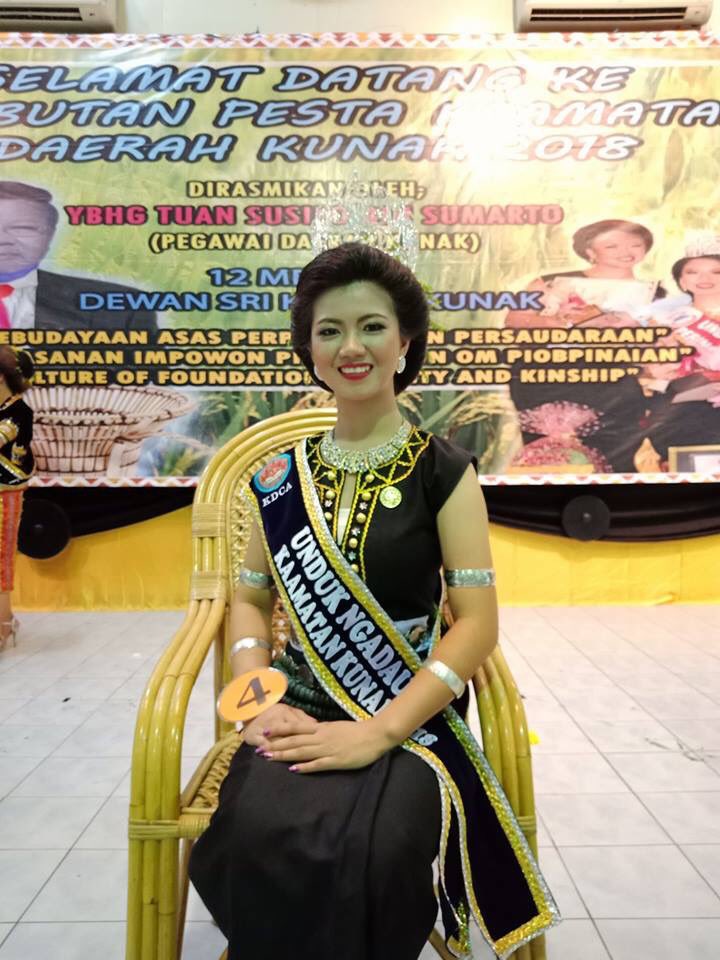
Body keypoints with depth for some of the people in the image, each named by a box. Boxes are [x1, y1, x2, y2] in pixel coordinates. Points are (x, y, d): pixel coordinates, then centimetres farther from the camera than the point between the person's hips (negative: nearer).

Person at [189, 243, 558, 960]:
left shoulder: (444, 471, -2)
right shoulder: (283, 472, 7)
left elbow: (477, 622, -7)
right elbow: (250, 600, 9)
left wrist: (379, 732, -18)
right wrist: (261, 702, -9)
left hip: (410, 718, -2)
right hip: (299, 712, 2)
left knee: (368, 853, -29)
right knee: (259, 838, -26)